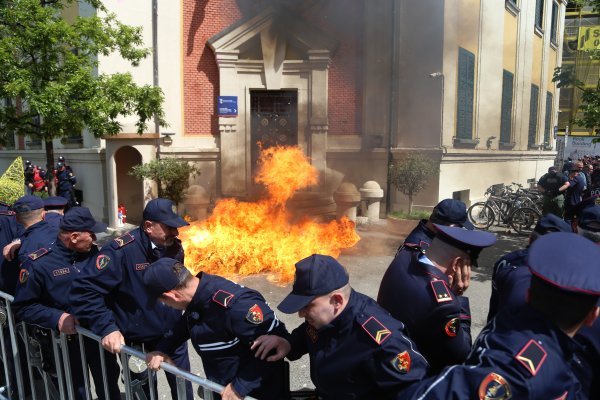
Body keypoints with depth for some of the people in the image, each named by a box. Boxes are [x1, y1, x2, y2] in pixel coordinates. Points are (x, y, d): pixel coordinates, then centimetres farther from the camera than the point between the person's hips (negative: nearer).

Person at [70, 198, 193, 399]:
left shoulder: (174, 247, -6)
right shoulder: (121, 251, -25)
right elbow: (84, 290, -25)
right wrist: (107, 328, -29)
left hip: (173, 334, 4)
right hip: (138, 340, -4)